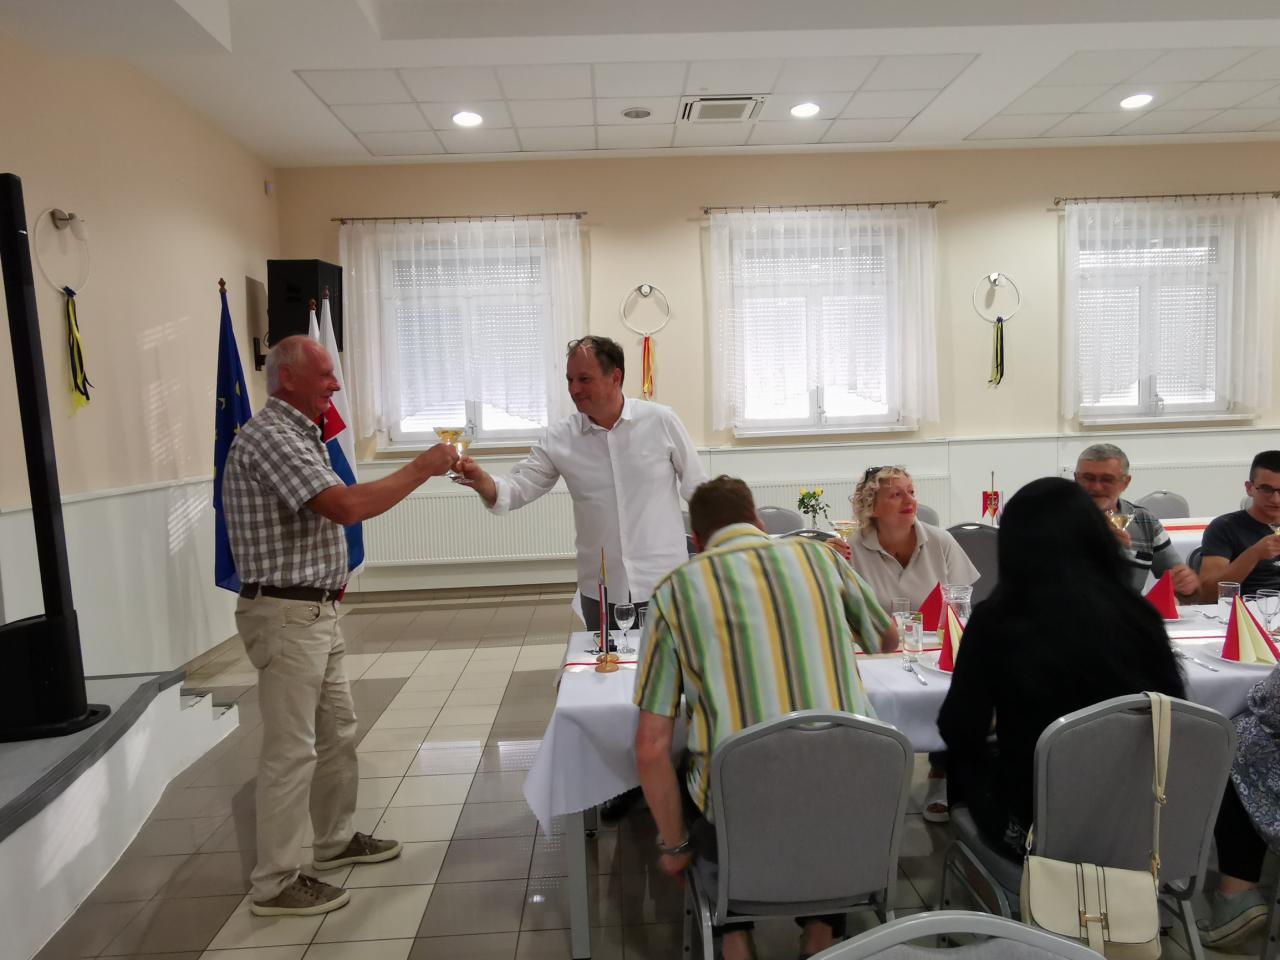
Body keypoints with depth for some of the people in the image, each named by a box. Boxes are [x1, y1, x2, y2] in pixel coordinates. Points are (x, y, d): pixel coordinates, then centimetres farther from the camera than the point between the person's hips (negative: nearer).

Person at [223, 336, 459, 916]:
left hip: (316, 612, 10)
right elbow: (345, 507, -28)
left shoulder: (297, 435, 15)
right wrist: (422, 468, -20)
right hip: (286, 615, -10)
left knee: (337, 733, 18)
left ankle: (336, 841, 35)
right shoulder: (269, 437, -18)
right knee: (291, 749, -1)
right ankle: (275, 883, 13)